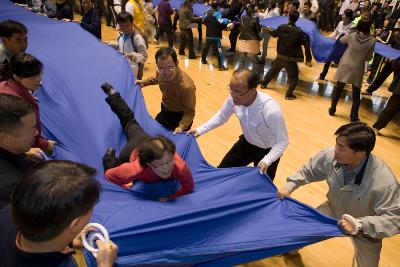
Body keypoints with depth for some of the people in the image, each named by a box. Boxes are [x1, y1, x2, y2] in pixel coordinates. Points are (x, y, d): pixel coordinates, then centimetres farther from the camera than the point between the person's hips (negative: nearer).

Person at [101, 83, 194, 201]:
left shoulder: (180, 166, -48)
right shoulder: (136, 169, -49)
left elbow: (189, 186, -29)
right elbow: (109, 175, -31)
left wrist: (170, 197, -37)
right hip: (132, 150, -3)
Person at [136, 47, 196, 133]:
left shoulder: (187, 87, -38)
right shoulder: (161, 73, -19)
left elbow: (190, 112, -27)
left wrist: (181, 127, -41)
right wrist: (144, 82, 2)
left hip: (180, 118, -6)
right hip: (164, 112, 6)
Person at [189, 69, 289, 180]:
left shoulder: (271, 110, -39)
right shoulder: (233, 99, -23)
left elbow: (282, 142, -25)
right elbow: (220, 117, -1)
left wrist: (266, 161, -38)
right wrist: (200, 130, -8)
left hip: (267, 151, -4)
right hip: (246, 143, 5)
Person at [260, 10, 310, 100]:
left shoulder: (281, 27, -6)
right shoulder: (299, 32, -18)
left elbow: (274, 34, 15)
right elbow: (306, 43, -15)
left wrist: (269, 30, 37)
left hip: (280, 56, 5)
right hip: (290, 59, -4)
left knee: (273, 70, 27)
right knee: (293, 76, 9)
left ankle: (264, 83, 40)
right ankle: (289, 94, 4)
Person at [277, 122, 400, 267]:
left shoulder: (385, 183, -41)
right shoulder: (330, 156, -29)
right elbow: (309, 170, -9)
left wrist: (360, 225, -42)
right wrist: (289, 186, -14)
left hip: (365, 229, -3)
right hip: (334, 209, 4)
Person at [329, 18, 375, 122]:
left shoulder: (351, 36, -9)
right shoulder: (372, 41, -11)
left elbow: (341, 40, 13)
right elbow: (368, 58, -4)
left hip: (345, 66, 1)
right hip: (358, 69, 0)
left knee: (338, 88, 16)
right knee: (356, 94, 11)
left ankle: (332, 109, 25)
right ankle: (354, 117, 16)